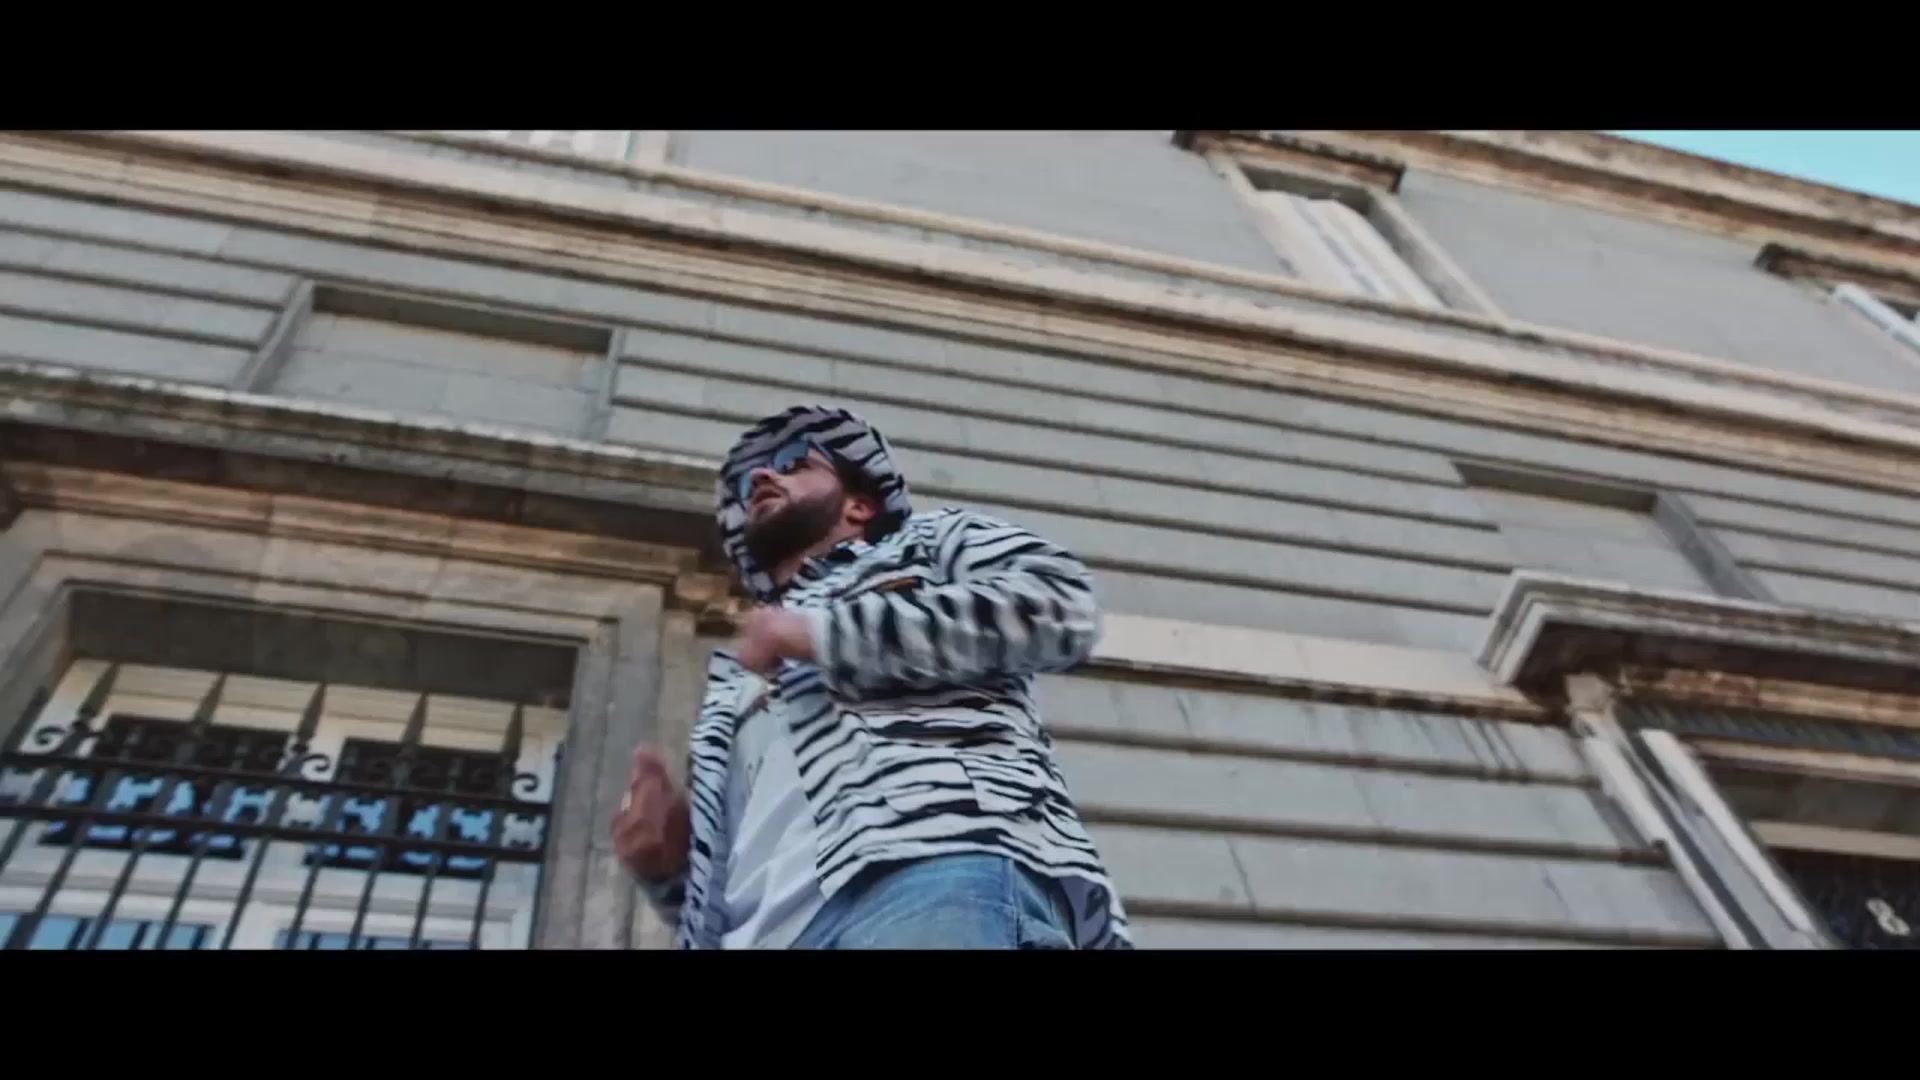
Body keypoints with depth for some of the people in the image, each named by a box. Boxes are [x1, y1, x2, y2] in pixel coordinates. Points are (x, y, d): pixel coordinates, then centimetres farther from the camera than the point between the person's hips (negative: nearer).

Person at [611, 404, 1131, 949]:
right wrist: (673, 860, 9)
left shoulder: (930, 539, 22)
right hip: (769, 928, 6)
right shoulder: (736, 682, 36)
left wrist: (820, 632, 1)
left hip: (943, 875, -5)